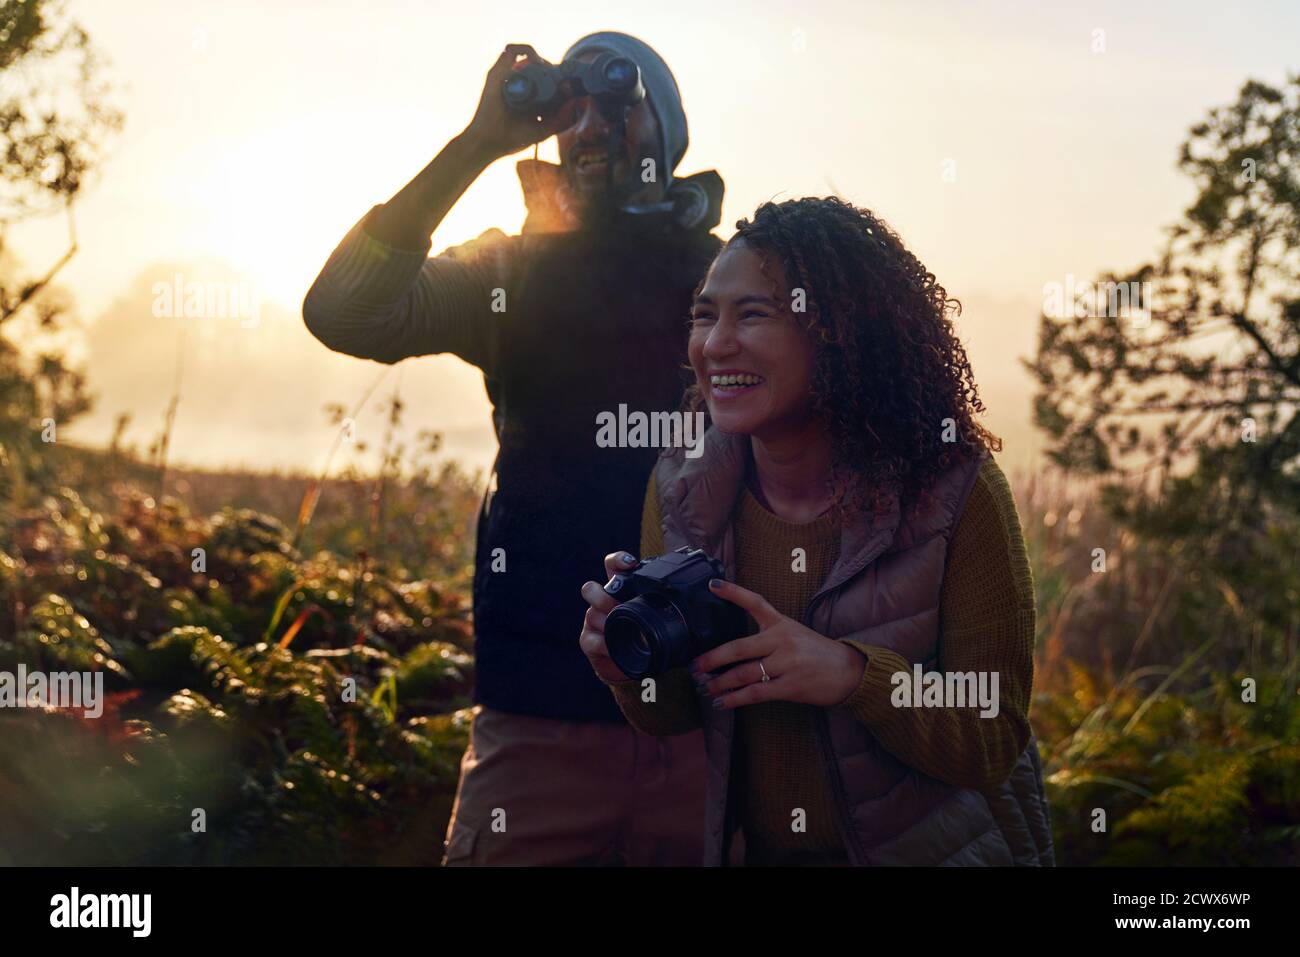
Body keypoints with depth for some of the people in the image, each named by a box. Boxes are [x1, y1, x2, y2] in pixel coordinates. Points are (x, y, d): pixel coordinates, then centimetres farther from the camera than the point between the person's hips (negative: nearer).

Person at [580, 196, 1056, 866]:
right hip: (752, 848, 4)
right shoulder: (683, 485, -6)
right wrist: (635, 669, -18)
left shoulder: (956, 491, -16)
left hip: (933, 847, -4)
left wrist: (850, 674, -30)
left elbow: (993, 744, -15)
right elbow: (672, 716, 2)